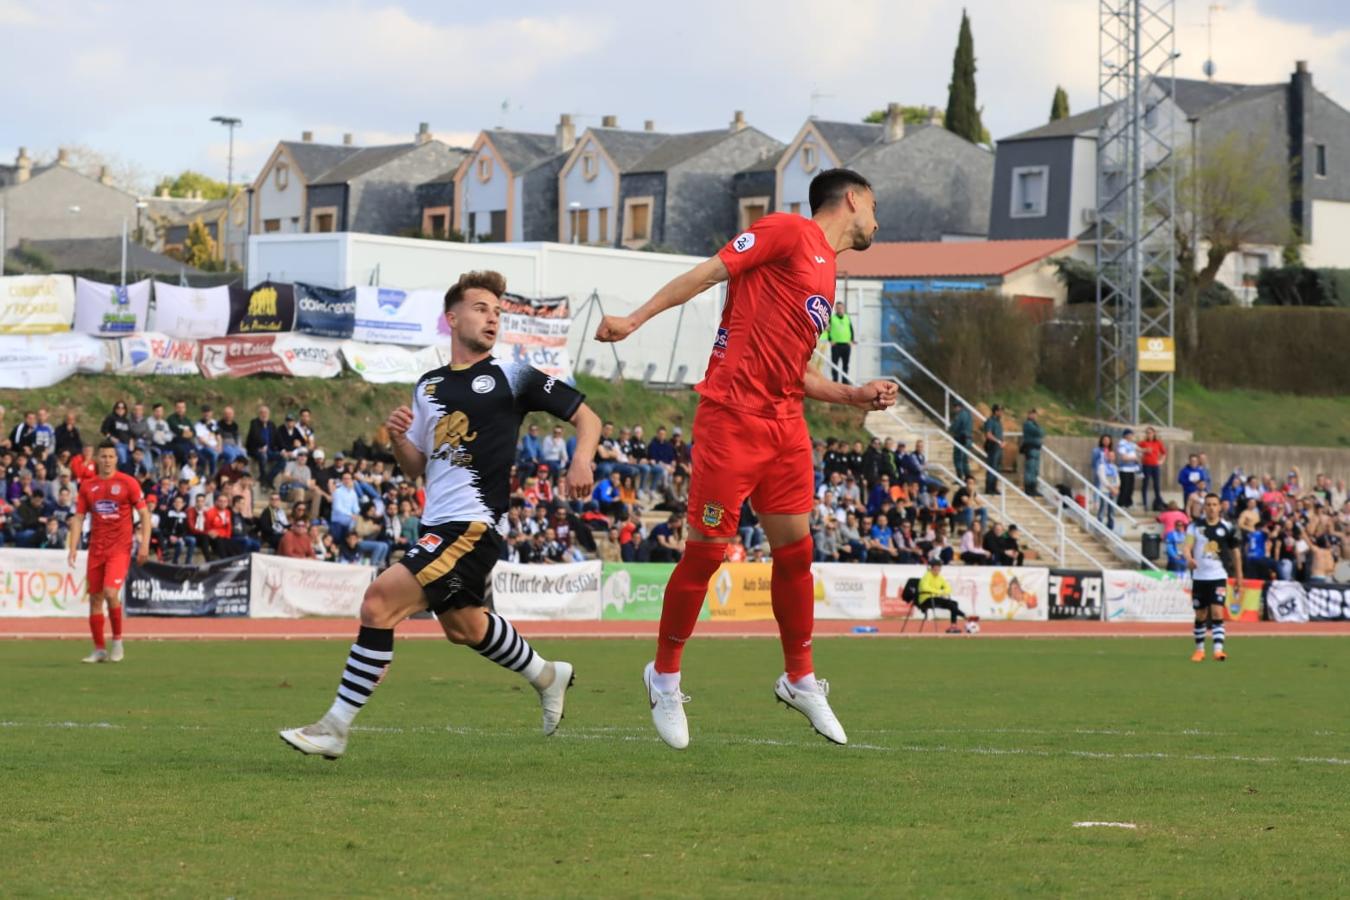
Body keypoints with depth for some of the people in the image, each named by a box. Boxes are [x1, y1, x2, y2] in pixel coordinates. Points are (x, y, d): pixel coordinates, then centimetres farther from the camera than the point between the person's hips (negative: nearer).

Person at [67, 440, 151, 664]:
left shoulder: (127, 483, -2)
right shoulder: (87, 485, 8)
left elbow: (144, 514, -1)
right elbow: (78, 517, 10)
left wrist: (144, 544, -10)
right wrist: (73, 547, 0)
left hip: (120, 548, -4)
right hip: (96, 550, 4)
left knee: (111, 593, -20)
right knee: (95, 599, 4)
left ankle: (118, 642, -3)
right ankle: (99, 650, 13)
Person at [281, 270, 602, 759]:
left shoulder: (512, 377, -2)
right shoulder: (428, 386, 15)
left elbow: (586, 416, 1)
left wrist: (580, 460, -18)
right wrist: (397, 438, -2)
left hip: (473, 524, -8)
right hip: (438, 523, 8)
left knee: (379, 603, -18)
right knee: (462, 625, 26)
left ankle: (335, 728, -14)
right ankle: (548, 677, 51)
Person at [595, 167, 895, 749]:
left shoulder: (826, 275, 22)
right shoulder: (788, 233, -3)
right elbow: (710, 271, -9)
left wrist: (853, 395, 14)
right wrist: (636, 318, -15)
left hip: (785, 426, 8)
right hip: (733, 416, -8)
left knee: (794, 549, 7)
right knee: (706, 550, -4)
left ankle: (800, 679, 19)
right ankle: (665, 675, 10)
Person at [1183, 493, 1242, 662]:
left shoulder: (1227, 528, 1)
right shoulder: (1196, 527, 2)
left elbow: (1235, 551, 12)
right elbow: (1187, 545, -10)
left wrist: (1238, 574, 15)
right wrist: (1189, 558, -32)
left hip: (1218, 577, -2)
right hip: (1199, 576, 2)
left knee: (1217, 612, -15)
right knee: (1200, 615, 10)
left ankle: (1218, 649, -20)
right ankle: (1199, 649, 24)